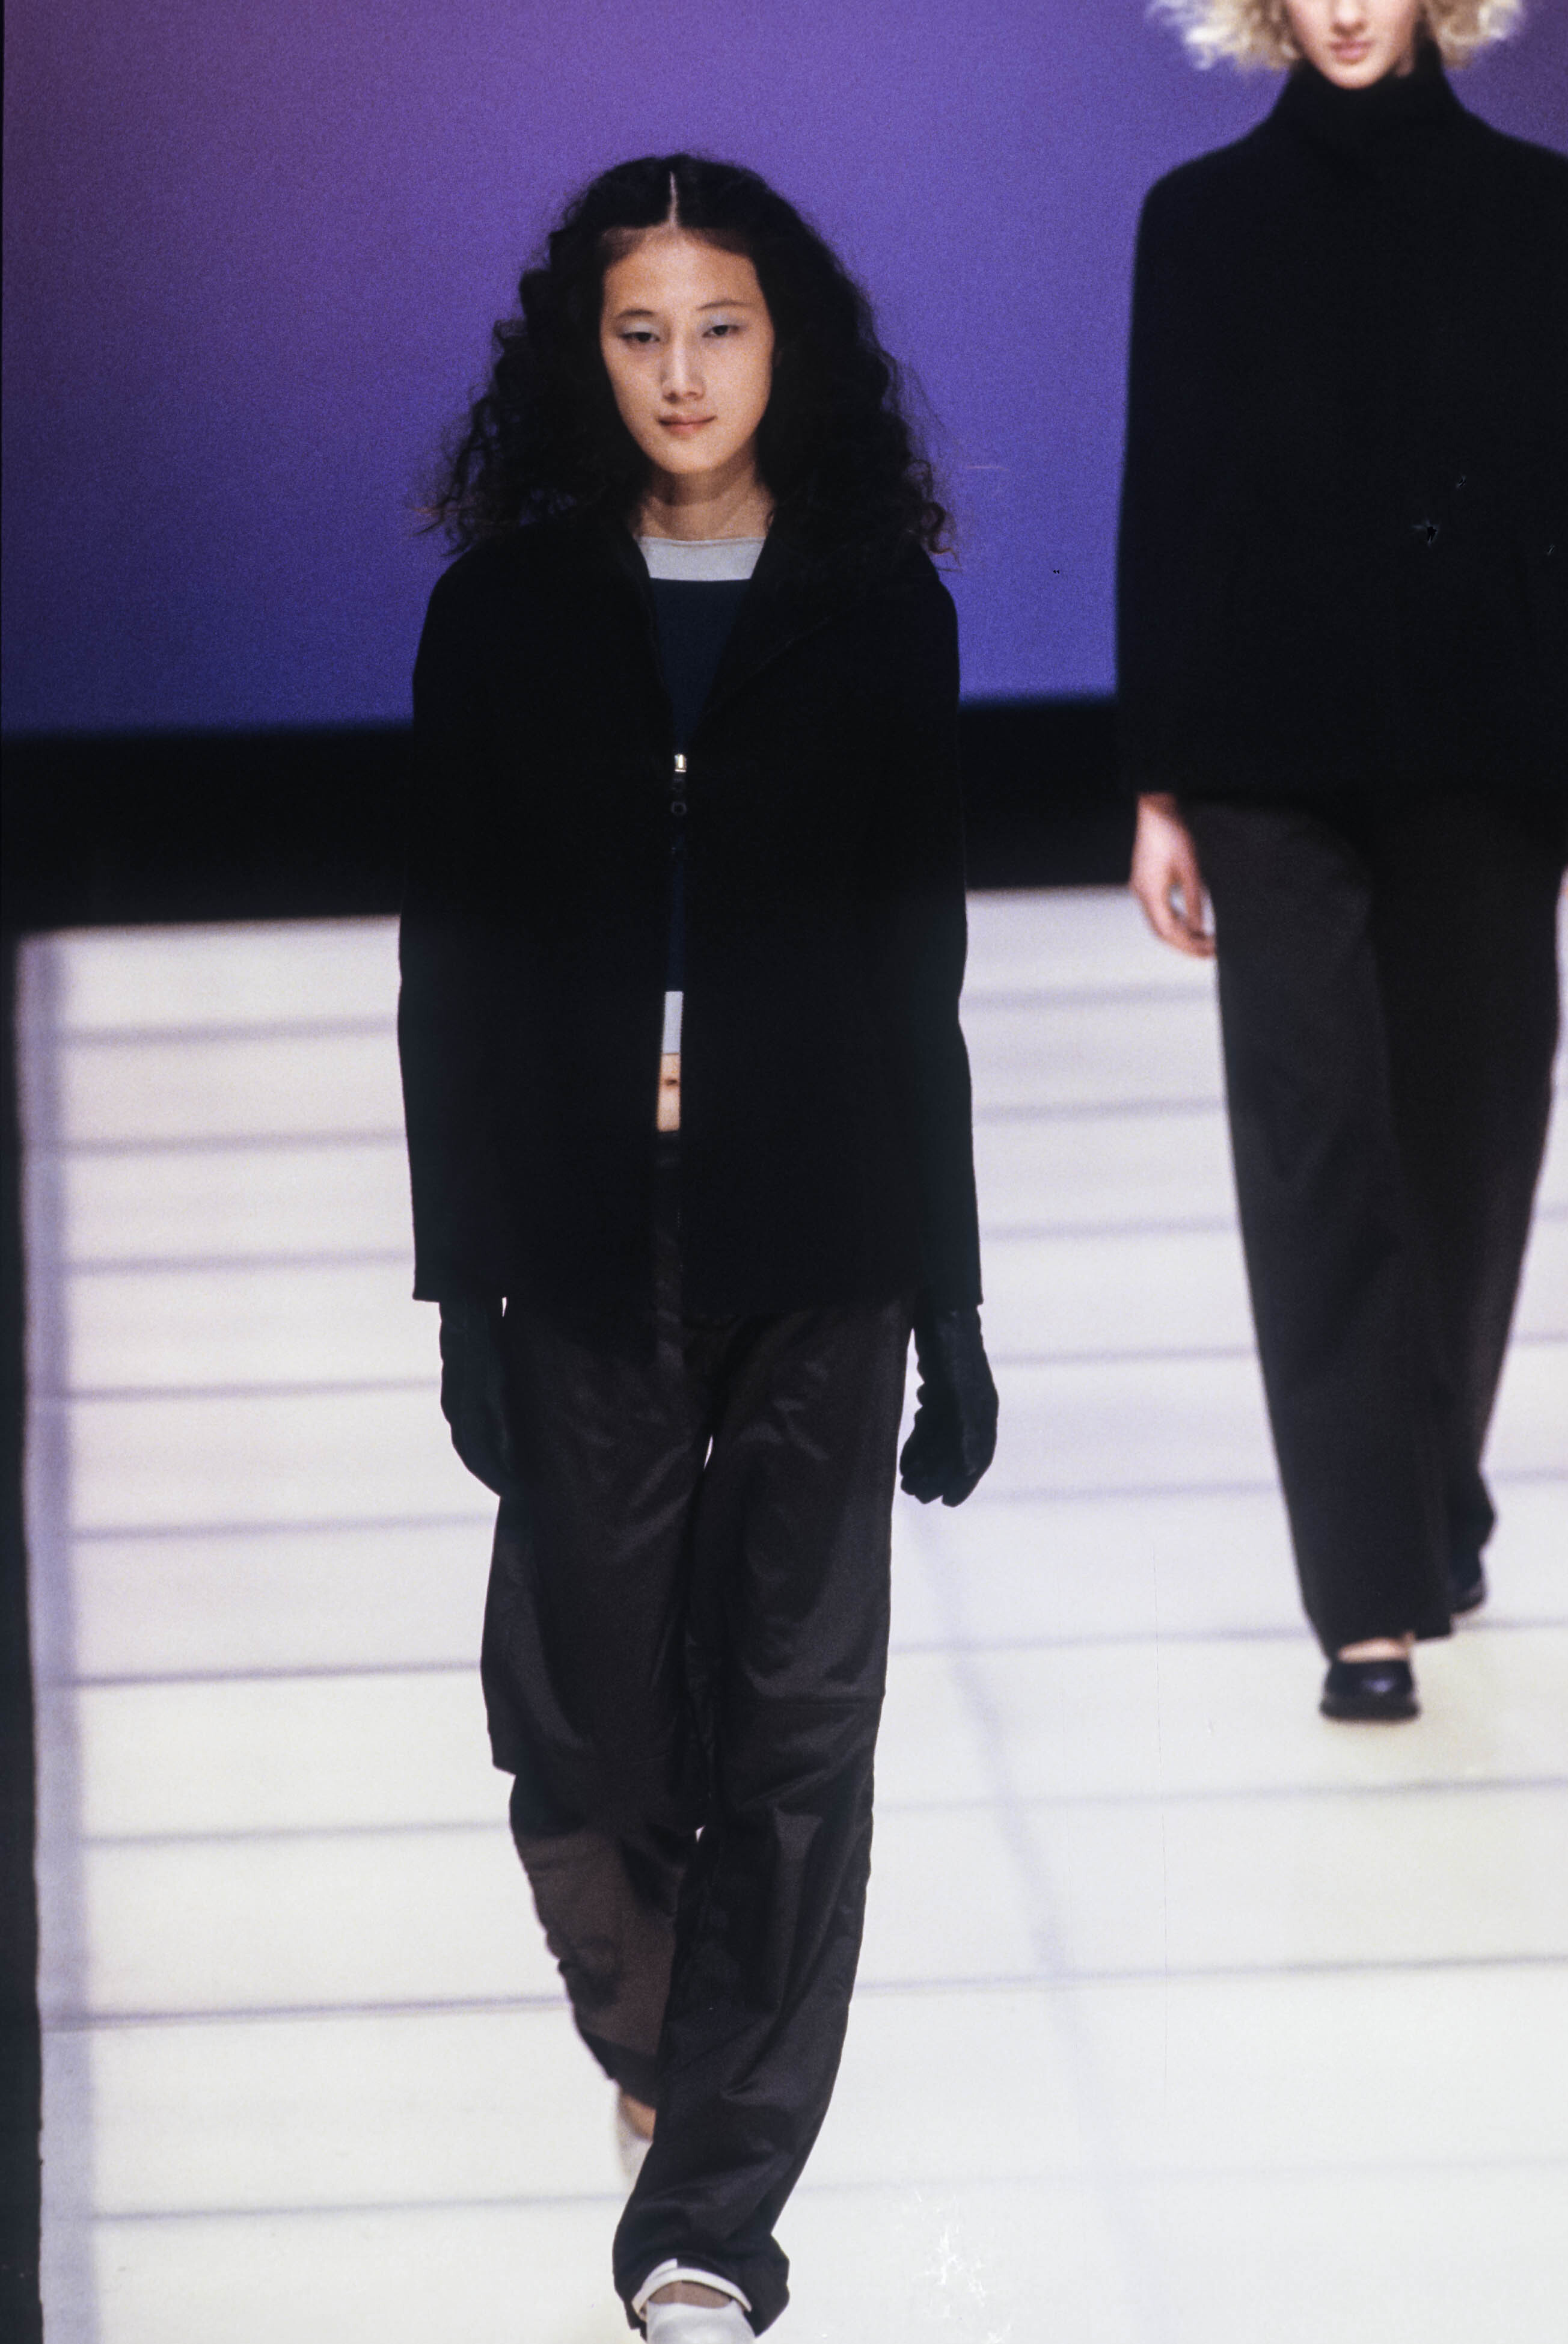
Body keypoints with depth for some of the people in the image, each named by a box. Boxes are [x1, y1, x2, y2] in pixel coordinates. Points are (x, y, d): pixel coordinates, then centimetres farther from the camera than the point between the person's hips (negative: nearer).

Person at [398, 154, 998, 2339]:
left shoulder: (879, 614, 4)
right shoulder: (507, 615, 4)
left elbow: (917, 970, 6)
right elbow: (449, 969, 3)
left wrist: (950, 1300, 4)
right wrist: (464, 1288, -2)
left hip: (816, 1248, 0)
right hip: (588, 1239, 0)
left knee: (798, 1717, -2)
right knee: (584, 1710, 4)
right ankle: (660, 2042, 33)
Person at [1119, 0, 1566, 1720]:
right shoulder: (1205, 220, 3)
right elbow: (1165, 503, 3)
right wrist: (1157, 787, -1)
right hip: (1280, 757, -1)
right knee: (1319, 1159, -6)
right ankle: (1373, 1596, -8)